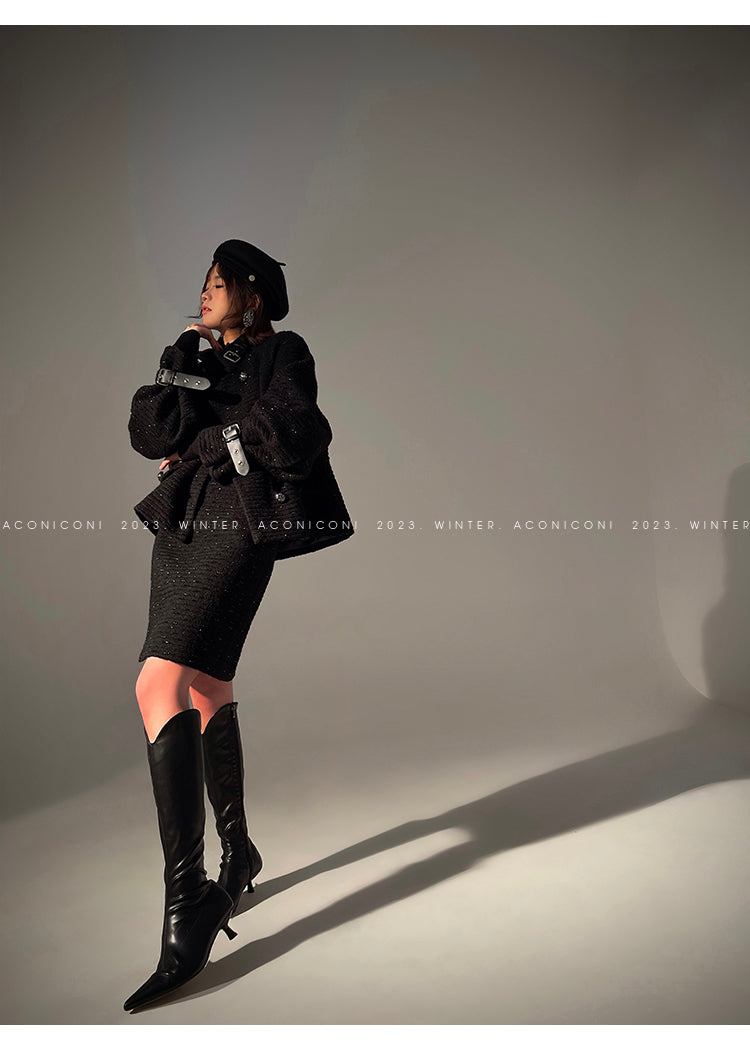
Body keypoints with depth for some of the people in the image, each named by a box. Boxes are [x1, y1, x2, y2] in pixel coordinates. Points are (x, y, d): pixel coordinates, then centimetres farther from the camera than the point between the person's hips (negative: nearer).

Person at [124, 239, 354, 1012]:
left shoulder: (281, 353, 4)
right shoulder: (194, 358, 21)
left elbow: (301, 434, -13)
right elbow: (150, 434, 6)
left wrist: (211, 446, -5)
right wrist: (183, 361, -2)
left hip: (237, 527, -7)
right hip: (180, 526, 8)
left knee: (159, 686, -21)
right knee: (207, 689, 13)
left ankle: (187, 901, -19)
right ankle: (237, 850, 30)